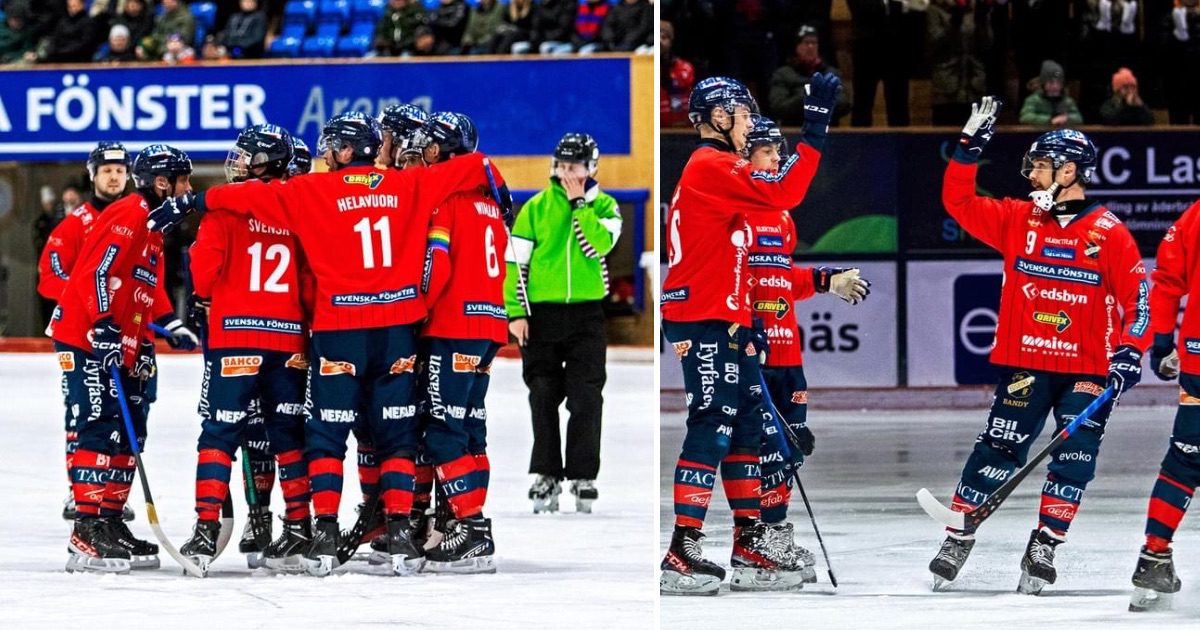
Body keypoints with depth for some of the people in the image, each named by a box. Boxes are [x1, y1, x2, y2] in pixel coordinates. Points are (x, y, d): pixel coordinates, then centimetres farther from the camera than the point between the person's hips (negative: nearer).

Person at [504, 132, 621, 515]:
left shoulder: (604, 206, 5)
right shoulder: (536, 207, 4)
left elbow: (600, 244, -14)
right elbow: (516, 260, 3)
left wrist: (578, 204, -12)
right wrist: (515, 312, -3)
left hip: (586, 314, 0)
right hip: (542, 311, 0)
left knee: (586, 398, -3)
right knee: (543, 397, -1)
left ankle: (583, 477, 5)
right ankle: (546, 476, 6)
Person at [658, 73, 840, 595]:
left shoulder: (714, 170, 21)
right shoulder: (709, 168, -13)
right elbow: (782, 193, -27)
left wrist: (745, 325, 22)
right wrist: (816, 122, -26)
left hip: (725, 324, 11)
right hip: (705, 325, -11)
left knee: (746, 429, 13)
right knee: (711, 430, -12)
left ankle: (749, 547, 19)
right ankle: (682, 557, -14)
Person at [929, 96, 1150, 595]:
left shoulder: (1110, 234, -4)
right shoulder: (1018, 220, 5)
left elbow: (1138, 295, -3)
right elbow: (959, 201, 4)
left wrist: (1130, 353, -12)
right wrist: (970, 147, -5)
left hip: (1087, 370, -2)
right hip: (1024, 363, 2)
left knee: (1074, 458, -8)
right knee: (998, 449, -4)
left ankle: (1043, 548, 1)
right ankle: (959, 539, 4)